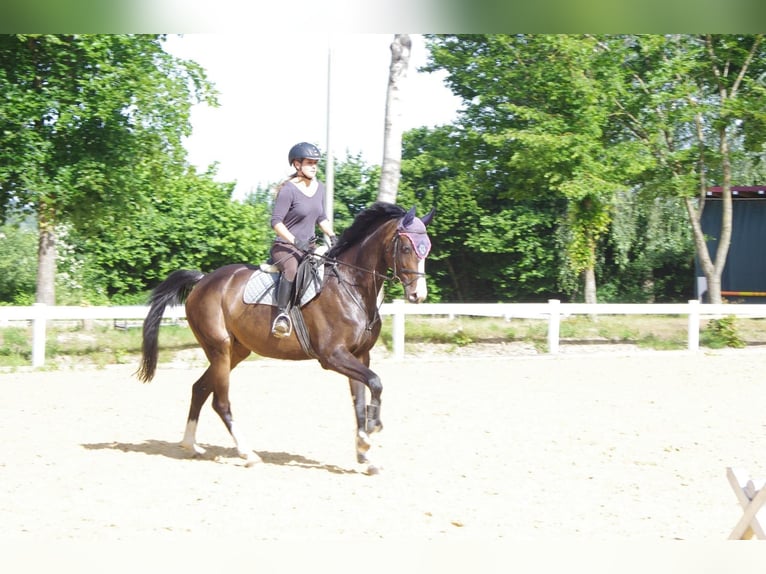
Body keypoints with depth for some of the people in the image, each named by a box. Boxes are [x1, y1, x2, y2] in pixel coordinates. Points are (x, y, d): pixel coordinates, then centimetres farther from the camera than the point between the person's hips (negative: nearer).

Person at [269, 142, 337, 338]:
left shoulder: (319, 187, 9)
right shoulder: (288, 190, -13)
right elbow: (276, 222, -17)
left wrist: (332, 236, 5)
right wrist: (295, 241, -27)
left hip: (309, 247, 8)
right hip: (285, 247, -8)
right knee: (291, 268, -38)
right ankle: (282, 314, -34)